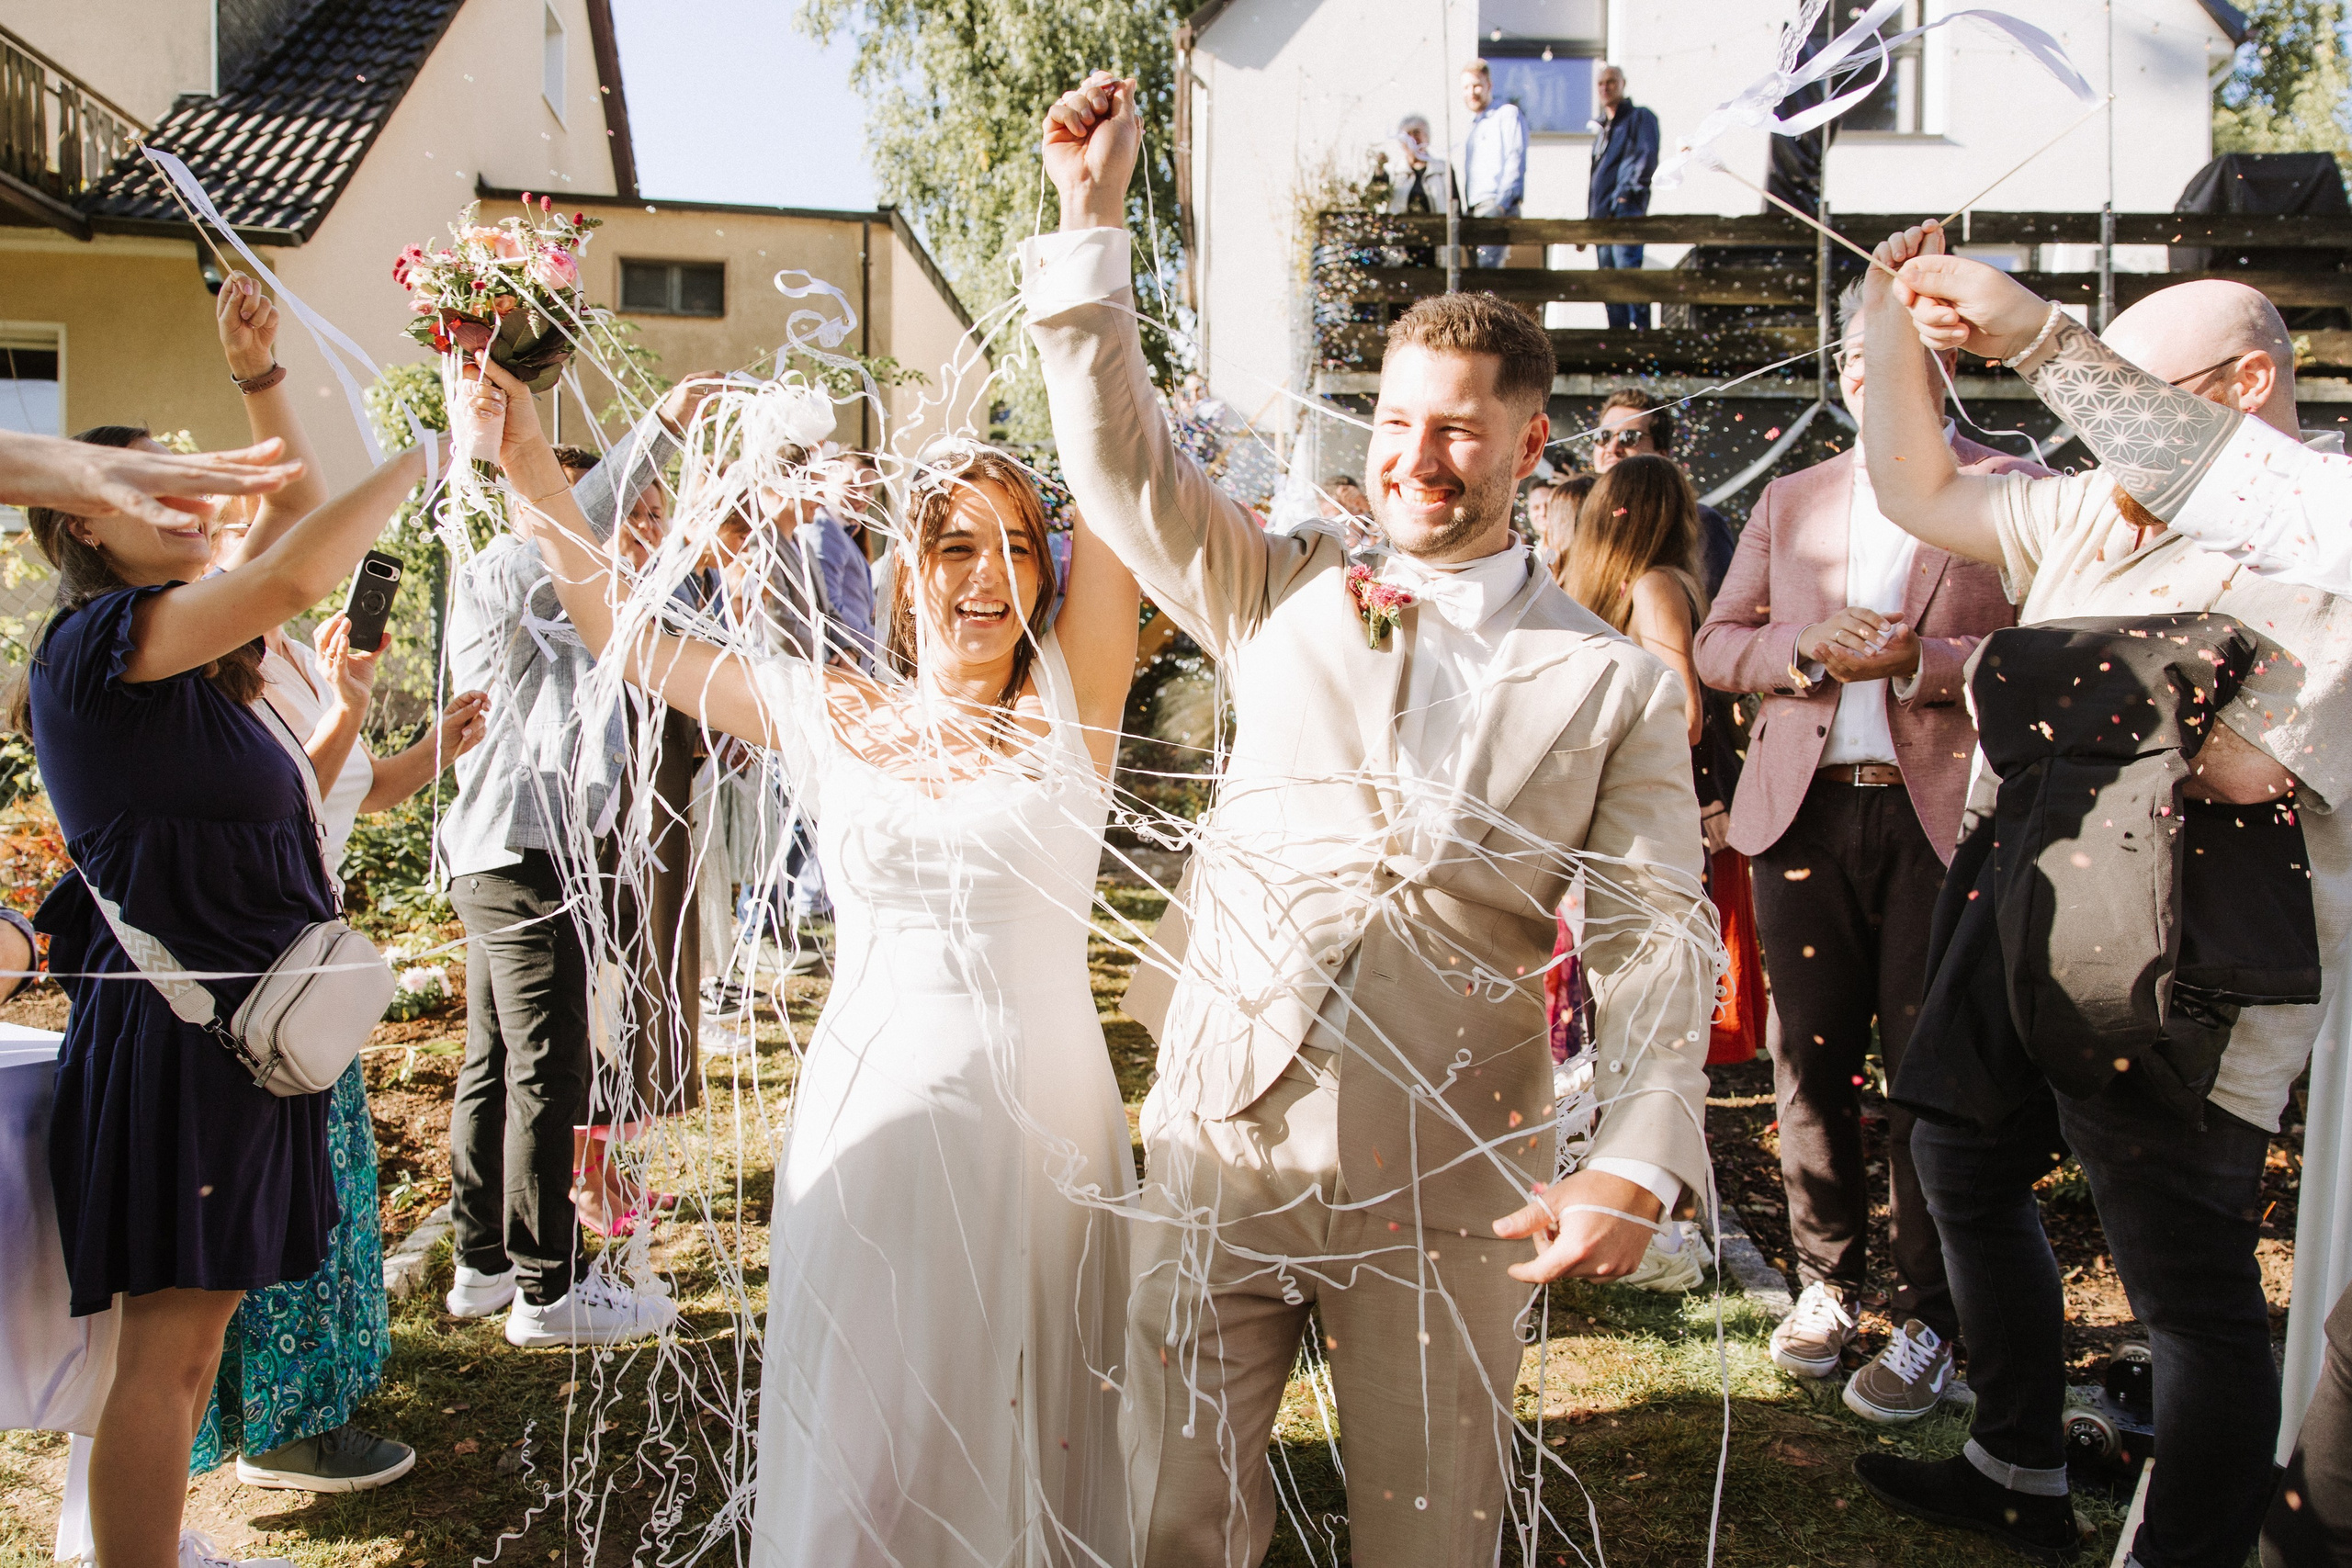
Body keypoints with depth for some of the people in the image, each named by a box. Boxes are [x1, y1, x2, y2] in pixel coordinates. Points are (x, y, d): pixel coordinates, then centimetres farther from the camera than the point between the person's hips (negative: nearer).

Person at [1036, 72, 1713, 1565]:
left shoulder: (1619, 685, 2)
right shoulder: (1285, 597, 7)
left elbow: (1656, 942, -3)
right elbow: (1121, 455, 2)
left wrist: (1637, 1160, -17)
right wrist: (1093, 217, -6)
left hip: (1446, 1188, -1)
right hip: (1219, 1139, 2)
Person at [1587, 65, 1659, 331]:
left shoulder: (1639, 117, 4)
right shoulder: (1602, 127, 27)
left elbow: (1647, 157, -10)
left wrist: (1629, 192, -20)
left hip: (1626, 210, -8)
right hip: (1601, 214, 8)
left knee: (1627, 266, -21)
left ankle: (1640, 327, -24)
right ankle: (1618, 332, 8)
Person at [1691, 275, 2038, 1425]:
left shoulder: (2014, 494, 5)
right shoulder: (1789, 502, 16)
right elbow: (1717, 645, 12)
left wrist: (1917, 661, -17)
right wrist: (1810, 649, -8)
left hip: (1946, 815, -3)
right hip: (1805, 811, 3)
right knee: (1809, 1060, 8)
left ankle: (1926, 1320, 14)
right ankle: (1827, 1280, 25)